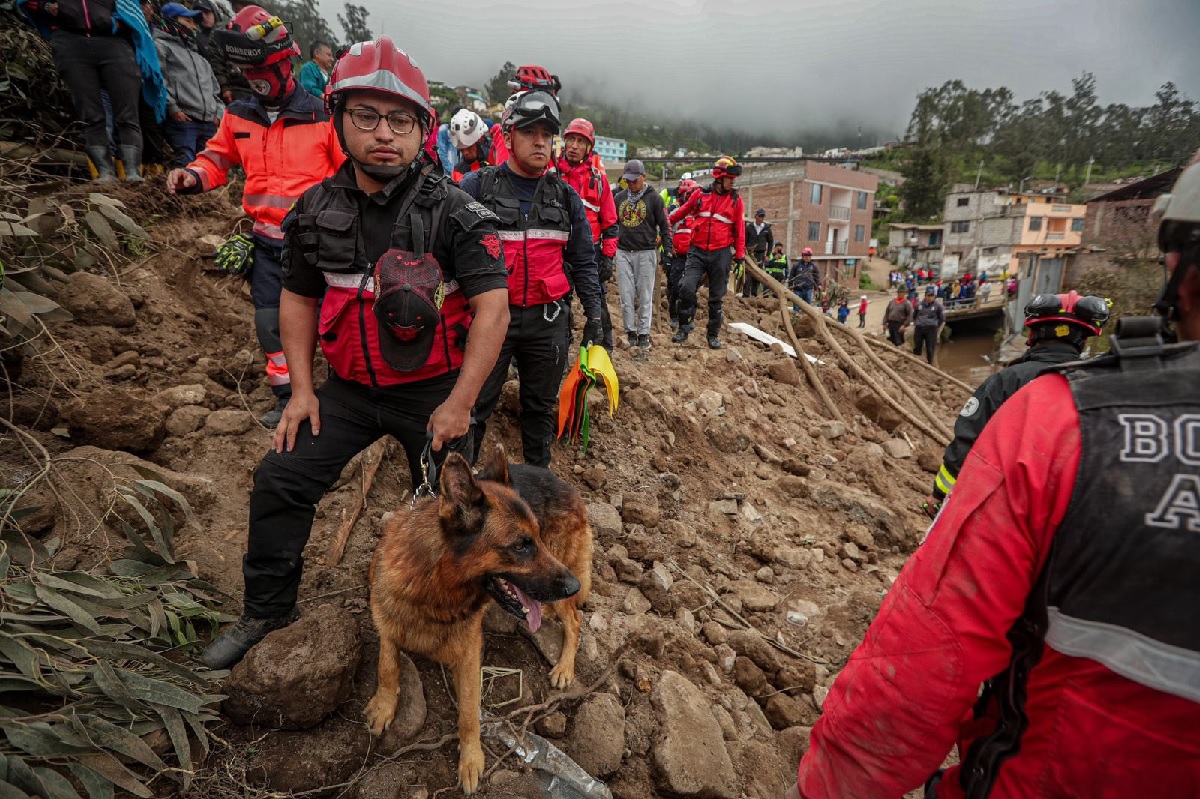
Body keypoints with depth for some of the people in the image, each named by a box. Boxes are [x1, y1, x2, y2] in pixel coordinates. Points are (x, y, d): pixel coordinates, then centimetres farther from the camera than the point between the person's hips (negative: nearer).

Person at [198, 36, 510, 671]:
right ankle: (266, 609, 22)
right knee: (280, 481, -1)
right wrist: (301, 388, 3)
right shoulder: (318, 209, -1)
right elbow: (298, 297, 10)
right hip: (349, 388, 4)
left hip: (433, 391, -3)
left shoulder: (454, 212, -16)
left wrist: (458, 404, -20)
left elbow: (493, 308, -19)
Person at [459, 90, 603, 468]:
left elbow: (583, 261, 12)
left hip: (548, 319, 3)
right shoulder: (476, 186, -2)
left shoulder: (565, 195, 9)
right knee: (473, 408, 5)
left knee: (541, 407, 15)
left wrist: (594, 315, 8)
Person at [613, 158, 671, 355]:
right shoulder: (619, 197, 12)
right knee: (626, 296, 2)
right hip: (623, 253, 4)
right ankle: (631, 333, 11)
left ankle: (644, 334, 5)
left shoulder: (654, 198, 1)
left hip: (645, 253, -3)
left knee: (645, 296, -1)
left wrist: (668, 248, -4)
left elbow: (664, 225, 2)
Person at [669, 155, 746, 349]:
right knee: (686, 288, -15)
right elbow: (682, 211, 16)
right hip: (698, 251, 0)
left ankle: (714, 335, 18)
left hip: (721, 254, 0)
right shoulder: (700, 195, 4)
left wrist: (739, 254, 3)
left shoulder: (736, 200, 4)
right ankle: (685, 326, 4)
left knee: (716, 297, 6)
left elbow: (739, 229, 6)